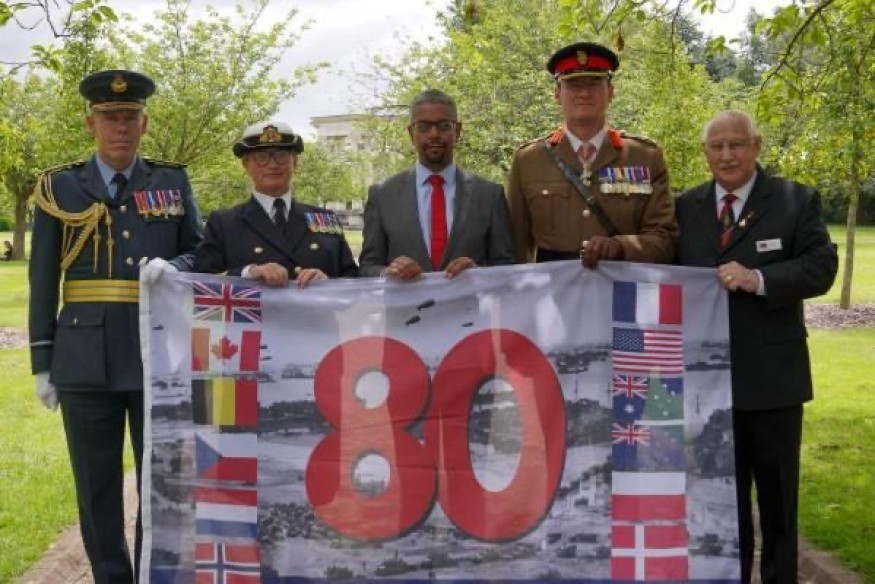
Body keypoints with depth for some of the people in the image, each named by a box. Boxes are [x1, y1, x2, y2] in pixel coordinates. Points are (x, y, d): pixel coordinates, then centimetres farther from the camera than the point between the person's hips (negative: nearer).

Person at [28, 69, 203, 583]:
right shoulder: (59, 187, 6)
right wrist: (42, 362, 1)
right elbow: (43, 282, 5)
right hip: (86, 360, 0)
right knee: (97, 488, 9)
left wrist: (171, 267, -13)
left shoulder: (173, 183, 8)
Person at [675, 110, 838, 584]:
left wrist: (759, 279, -24)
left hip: (772, 374, -2)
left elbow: (821, 267, -10)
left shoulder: (797, 200, 0)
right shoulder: (685, 207, 8)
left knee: (777, 495, 10)